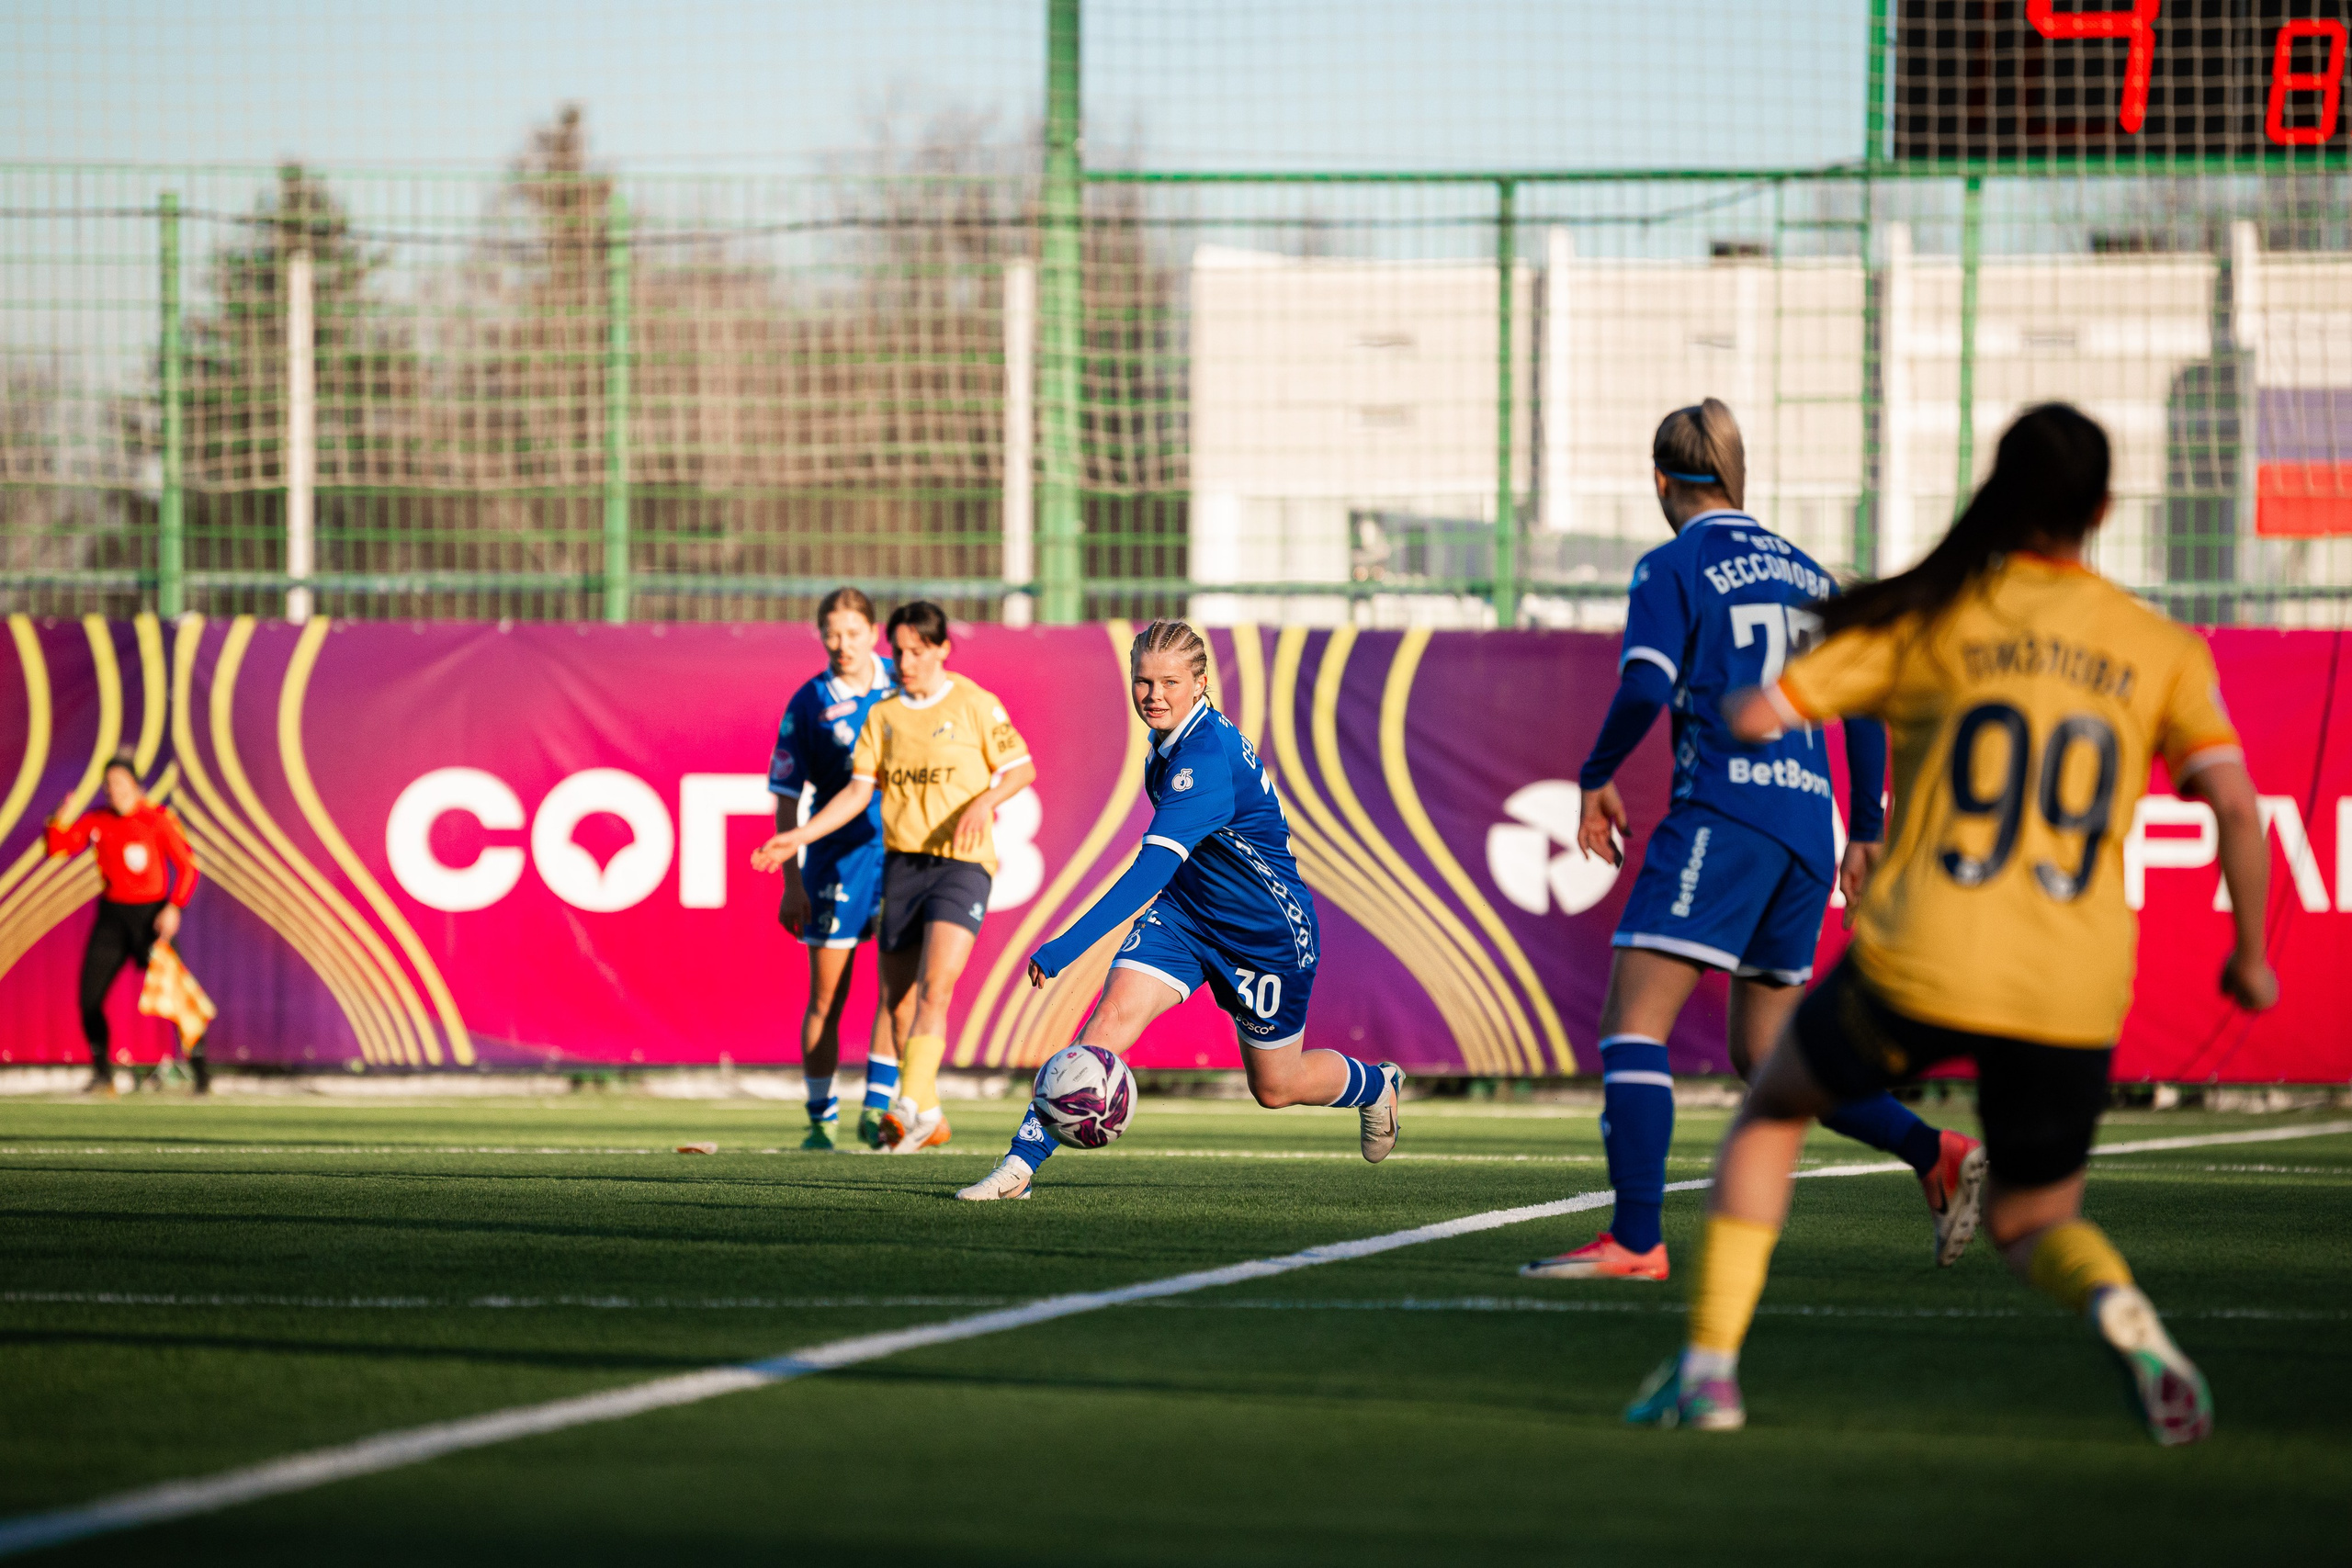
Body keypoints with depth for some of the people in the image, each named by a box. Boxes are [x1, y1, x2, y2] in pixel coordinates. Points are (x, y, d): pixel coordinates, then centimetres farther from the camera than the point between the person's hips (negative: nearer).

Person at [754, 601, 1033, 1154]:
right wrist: (799, 837, -2)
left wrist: (985, 801, -16)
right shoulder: (883, 715, 9)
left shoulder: (974, 705, -2)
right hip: (901, 862, 5)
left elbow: (1021, 769, 4)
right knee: (898, 1001, 5)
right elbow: (858, 791, 8)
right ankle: (928, 1119, 19)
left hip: (962, 864, -5)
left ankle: (912, 1104, -29)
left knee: (934, 989, -22)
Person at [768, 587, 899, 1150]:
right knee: (827, 997, 1)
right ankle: (821, 1119, 11)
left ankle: (877, 1107, -1)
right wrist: (791, 881, -8)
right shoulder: (809, 704, -6)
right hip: (836, 860, -2)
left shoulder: (902, 686, 2)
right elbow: (786, 797, -4)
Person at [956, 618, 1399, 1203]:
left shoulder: (1206, 760, -33)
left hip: (1268, 932, -7)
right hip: (1186, 913, 7)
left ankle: (1376, 1086, 45)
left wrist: (1062, 950, -46)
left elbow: (1152, 869, -41)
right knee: (1112, 1015, -16)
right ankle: (1020, 1164, -20)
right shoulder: (1171, 743, -5)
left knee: (1275, 1086, 12)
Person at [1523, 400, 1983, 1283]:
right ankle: (1936, 1155, 3)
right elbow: (1866, 705, 18)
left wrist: (1597, 777, 1)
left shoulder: (1674, 567, -1)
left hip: (1723, 814, -7)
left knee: (1633, 1020, -8)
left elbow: (1647, 687, -14)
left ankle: (1636, 1242, -19)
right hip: (1807, 823, 7)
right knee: (1761, 1052, 16)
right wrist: (1865, 836, 23)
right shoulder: (1805, 575, 19)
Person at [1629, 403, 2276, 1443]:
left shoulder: (1928, 617, 2)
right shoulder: (2161, 651, 6)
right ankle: (2119, 1310, -16)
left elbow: (1753, 718, 2)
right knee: (2030, 1220, 20)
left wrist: (1726, 696, 26)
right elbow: (2236, 809, -2)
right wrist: (2250, 952, 12)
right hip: (2076, 994, 2)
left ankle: (1710, 1365, 14)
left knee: (1772, 1112, 25)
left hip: (1921, 967, -2)